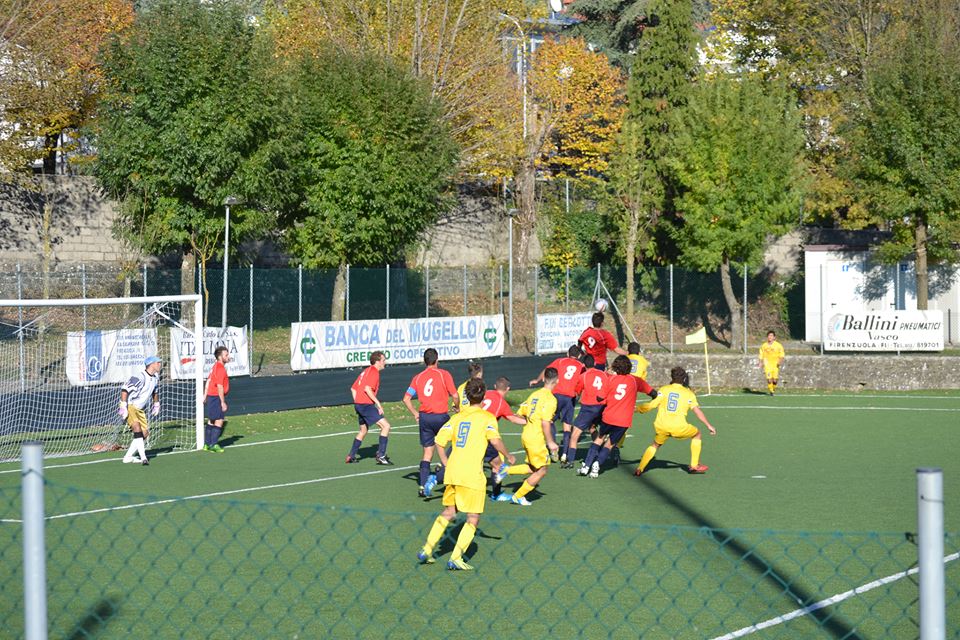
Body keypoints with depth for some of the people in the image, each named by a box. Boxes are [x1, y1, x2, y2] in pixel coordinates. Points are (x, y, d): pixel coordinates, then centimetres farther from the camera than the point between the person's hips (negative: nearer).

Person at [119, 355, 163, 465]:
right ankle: (143, 458, -30)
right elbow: (125, 389, -24)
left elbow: (155, 391, 28)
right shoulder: (140, 377, -22)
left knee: (145, 434, 4)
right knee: (137, 429, -25)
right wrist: (123, 406, -28)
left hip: (140, 410, 9)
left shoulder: (155, 377, 7)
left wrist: (156, 404, 27)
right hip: (130, 407, -9)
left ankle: (128, 457, 13)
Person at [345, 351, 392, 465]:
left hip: (358, 404, 10)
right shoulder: (374, 372, -10)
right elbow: (367, 389, -23)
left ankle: (351, 456, 26)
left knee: (363, 431, 24)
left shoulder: (366, 371, 18)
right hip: (366, 404, -10)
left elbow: (353, 388, 21)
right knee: (386, 426, -10)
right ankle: (380, 455, -14)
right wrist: (378, 403, -21)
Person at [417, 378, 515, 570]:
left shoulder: (458, 416, 12)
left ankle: (426, 550, 19)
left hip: (453, 472, 6)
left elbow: (439, 439, 6)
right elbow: (495, 440, -17)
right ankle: (455, 558, -5)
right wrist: (508, 456, 0)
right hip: (472, 475, -6)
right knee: (473, 519, 4)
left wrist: (446, 463, 16)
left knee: (448, 512, 21)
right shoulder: (487, 417, -3)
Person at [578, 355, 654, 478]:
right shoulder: (635, 381, 5)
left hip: (608, 417, 0)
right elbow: (651, 392, 13)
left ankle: (586, 465, 13)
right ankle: (597, 464, -9)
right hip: (624, 421, 0)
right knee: (609, 444, 14)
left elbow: (601, 399, -2)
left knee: (599, 439, 22)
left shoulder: (611, 379, 1)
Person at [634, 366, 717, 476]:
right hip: (679, 427, -2)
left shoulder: (664, 390, 8)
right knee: (697, 434, 26)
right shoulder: (689, 393, 10)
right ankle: (694, 466, 25)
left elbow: (651, 405, 0)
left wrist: (637, 408, 13)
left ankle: (639, 469, 15)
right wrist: (709, 425, 15)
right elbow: (698, 412, 7)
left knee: (655, 445, 28)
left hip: (661, 427, 2)